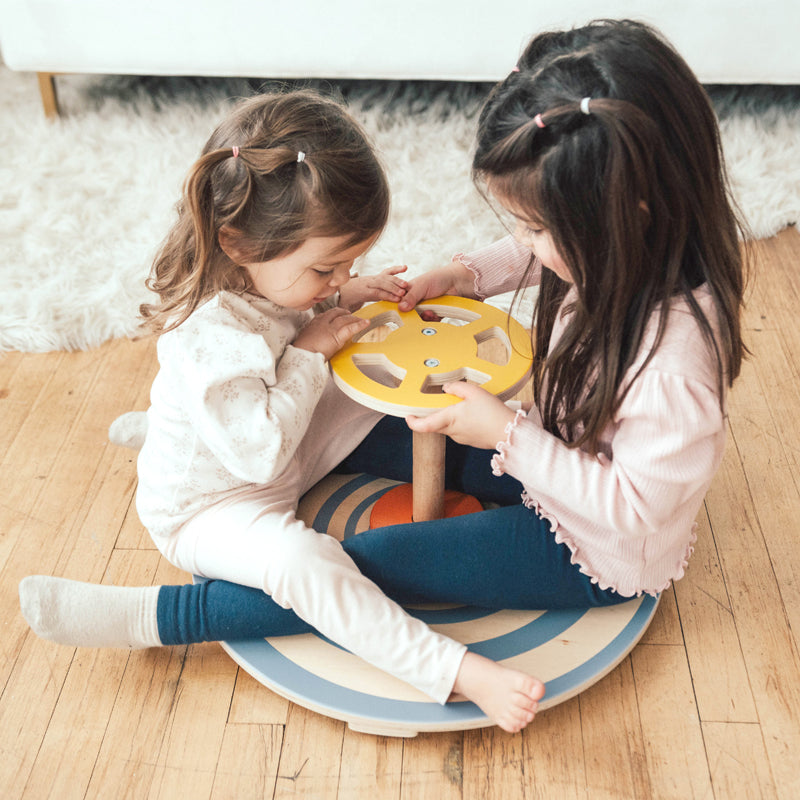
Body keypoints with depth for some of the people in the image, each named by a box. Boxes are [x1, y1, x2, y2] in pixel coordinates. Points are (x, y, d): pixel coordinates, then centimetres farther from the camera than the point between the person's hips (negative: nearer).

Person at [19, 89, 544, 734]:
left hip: (276, 461, 9)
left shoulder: (260, 276, -9)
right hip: (208, 510, -9)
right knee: (302, 560, -37)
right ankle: (456, 672, -35)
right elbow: (261, 454, -35)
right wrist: (308, 354, -28)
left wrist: (346, 299, -6)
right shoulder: (211, 339, -37)